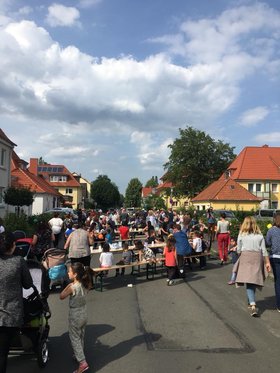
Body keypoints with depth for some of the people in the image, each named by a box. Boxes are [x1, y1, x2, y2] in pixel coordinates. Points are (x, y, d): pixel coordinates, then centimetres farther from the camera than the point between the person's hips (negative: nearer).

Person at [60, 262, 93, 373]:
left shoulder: (72, 287, -27)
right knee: (81, 337, 23)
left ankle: (82, 363, 3)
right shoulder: (85, 284, -10)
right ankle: (79, 355, 40)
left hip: (75, 316, -7)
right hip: (84, 314, 7)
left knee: (75, 339, 6)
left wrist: (68, 286, -9)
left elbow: (61, 296, -14)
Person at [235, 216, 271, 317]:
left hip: (246, 257, -2)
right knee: (254, 280, 14)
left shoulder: (241, 235, 2)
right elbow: (264, 250, 4)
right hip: (257, 257, 3)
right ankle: (251, 301, 29)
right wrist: (267, 262, 9)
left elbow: (239, 250, 4)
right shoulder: (260, 235, 7)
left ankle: (253, 305, -19)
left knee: (248, 282, -5)